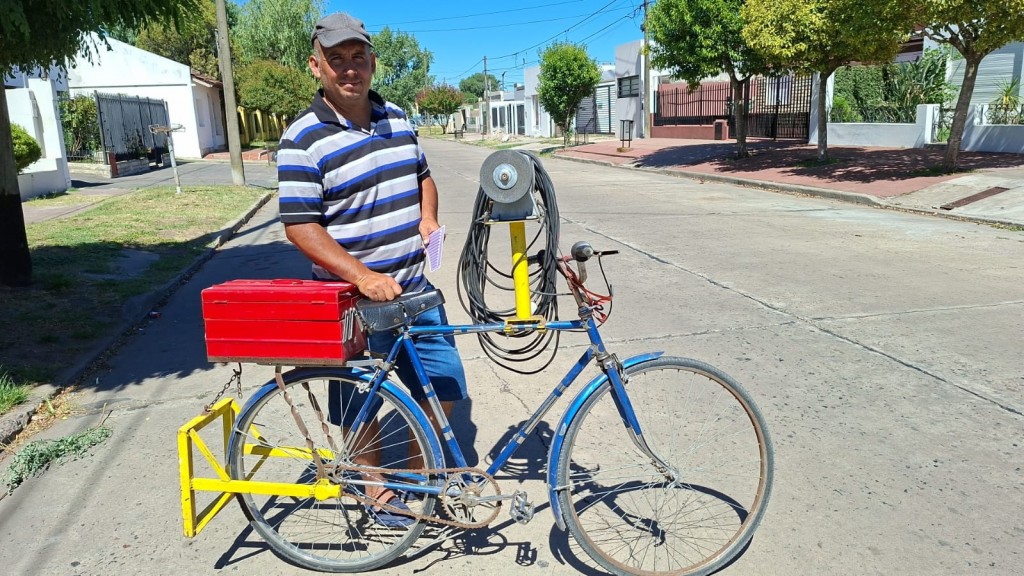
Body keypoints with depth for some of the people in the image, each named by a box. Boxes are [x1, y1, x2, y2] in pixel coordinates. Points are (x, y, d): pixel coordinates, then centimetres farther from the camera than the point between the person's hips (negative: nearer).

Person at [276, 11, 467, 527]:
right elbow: (300, 227, -17)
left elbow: (422, 175, 20)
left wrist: (429, 218, -1)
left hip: (414, 289, 6)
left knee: (445, 384, 12)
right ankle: (377, 485, 35)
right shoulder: (303, 140, -13)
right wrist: (362, 276, -27)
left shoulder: (397, 118, 7)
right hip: (354, 298, -5)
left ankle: (418, 466, 36)